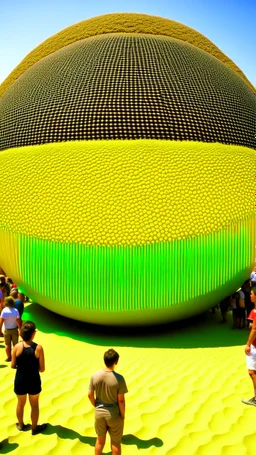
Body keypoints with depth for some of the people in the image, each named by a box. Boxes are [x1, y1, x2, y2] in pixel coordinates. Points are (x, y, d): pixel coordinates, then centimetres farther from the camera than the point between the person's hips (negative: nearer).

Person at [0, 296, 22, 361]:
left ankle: (9, 357, 20)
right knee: (15, 344, 13)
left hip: (7, 330, -1)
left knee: (7, 344, 14)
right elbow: (18, 321, -9)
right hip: (14, 329, 1)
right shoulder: (16, 311, -12)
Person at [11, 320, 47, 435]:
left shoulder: (17, 347, -16)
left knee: (20, 403, 26)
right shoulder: (38, 348, -19)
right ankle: (35, 428, 37)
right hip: (34, 381, -2)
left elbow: (13, 365, -6)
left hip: (20, 380, 2)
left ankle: (21, 425, 47)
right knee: (34, 405, 21)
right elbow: (42, 369, -13)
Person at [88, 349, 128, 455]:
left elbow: (90, 395, -3)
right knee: (115, 442, 17)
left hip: (99, 412, 3)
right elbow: (121, 400, -17)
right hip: (114, 414, -3)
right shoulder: (119, 378, -22)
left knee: (100, 440, 23)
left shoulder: (95, 375, -12)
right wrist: (122, 415, -2)